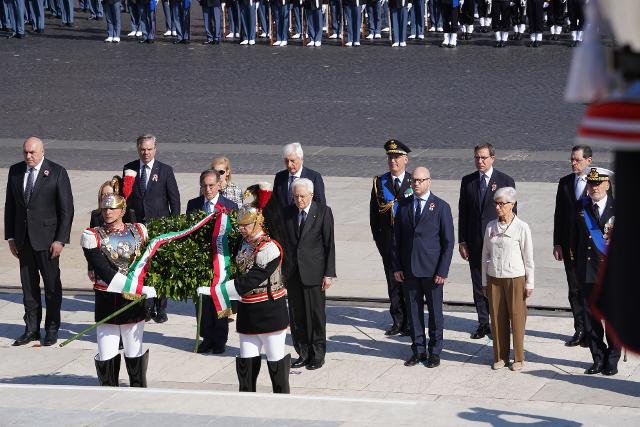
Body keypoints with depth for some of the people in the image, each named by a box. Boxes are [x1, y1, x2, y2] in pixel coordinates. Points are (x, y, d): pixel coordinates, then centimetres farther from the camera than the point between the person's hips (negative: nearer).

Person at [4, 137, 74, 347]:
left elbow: (66, 209, -7)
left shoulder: (57, 172, -7)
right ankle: (31, 329, 15)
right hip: (23, 239, 4)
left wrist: (60, 240, -12)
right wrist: (10, 237, 6)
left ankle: (52, 329, 13)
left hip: (47, 238, -4)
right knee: (28, 286, 8)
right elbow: (10, 205, 11)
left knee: (52, 285, 4)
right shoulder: (15, 171, 6)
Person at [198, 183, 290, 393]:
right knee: (246, 361, 7)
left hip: (269, 312, -8)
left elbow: (249, 281, -24)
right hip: (247, 311, 8)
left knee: (276, 361, 2)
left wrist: (214, 291, -24)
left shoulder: (269, 248, -20)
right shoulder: (244, 242, 6)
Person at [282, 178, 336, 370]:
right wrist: (282, 270, 7)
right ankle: (303, 353, 17)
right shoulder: (288, 213, 8)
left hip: (313, 272, -4)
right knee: (296, 315, 7)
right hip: (292, 273, 4)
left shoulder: (323, 212, -4)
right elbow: (285, 241, 11)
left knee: (316, 314, 2)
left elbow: (329, 244, -4)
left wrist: (328, 274, -8)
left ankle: (318, 354, 12)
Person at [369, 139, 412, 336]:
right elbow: (374, 214, 10)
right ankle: (398, 321, 15)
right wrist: (378, 239, 4)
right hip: (388, 244, 2)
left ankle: (409, 323, 7)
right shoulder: (379, 183, 6)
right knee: (393, 283, 7)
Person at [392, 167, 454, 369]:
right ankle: (418, 350, 18)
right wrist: (396, 266, 2)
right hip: (409, 269, 3)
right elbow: (397, 237, 10)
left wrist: (442, 271, -10)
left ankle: (434, 352, 14)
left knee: (435, 310, 4)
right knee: (413, 310, 8)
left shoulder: (441, 207, -4)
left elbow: (448, 241, -5)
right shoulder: (404, 205, 7)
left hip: (432, 269, -3)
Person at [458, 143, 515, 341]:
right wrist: (462, 241, 3)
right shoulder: (467, 181, 7)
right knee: (479, 285, 8)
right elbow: (462, 212, 9)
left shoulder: (506, 181, -2)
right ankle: (483, 323, 17)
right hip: (475, 242, 3)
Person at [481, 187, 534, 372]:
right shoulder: (491, 226, 4)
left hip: (515, 278, -4)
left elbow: (528, 259, -3)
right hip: (494, 278, 4)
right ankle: (500, 356, 17)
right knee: (497, 318, 7)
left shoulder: (521, 228, -7)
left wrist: (529, 284, -3)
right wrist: (484, 282, 10)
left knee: (517, 318, 3)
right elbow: (485, 255, 10)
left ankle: (518, 358, 14)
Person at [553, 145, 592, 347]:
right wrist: (557, 243, 5)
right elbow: (559, 214, 10)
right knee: (574, 290, 8)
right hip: (570, 246, 4)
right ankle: (580, 331, 16)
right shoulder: (564, 183, 8)